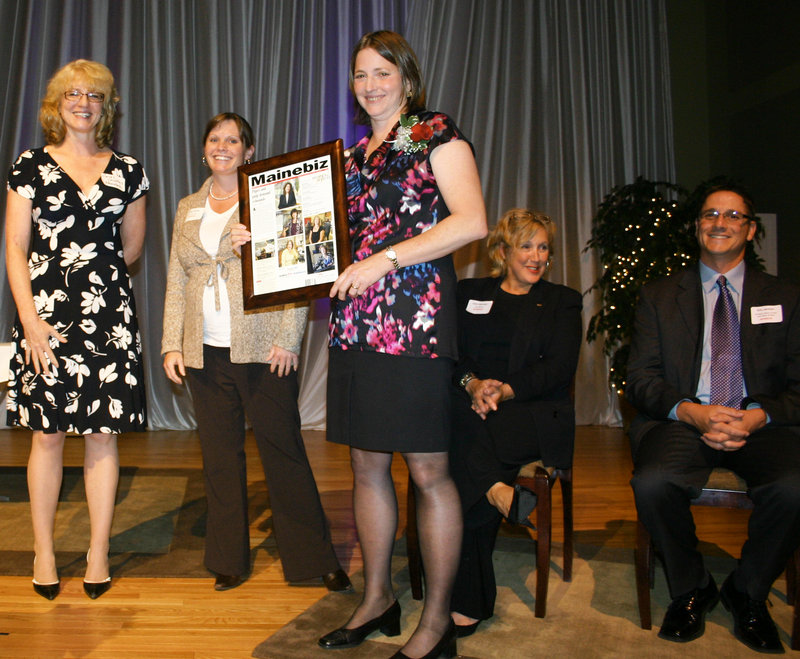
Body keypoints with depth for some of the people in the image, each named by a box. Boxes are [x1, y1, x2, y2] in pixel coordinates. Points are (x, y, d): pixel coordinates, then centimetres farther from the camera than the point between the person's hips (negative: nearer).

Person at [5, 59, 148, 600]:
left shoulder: (127, 171, 10)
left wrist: (93, 272, 8)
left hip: (110, 315, 1)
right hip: (46, 315, -1)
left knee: (104, 432, 2)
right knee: (48, 433, 2)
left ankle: (99, 553, 14)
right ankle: (44, 552, 17)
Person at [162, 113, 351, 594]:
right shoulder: (188, 209, 16)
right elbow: (176, 282, 16)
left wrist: (287, 339, -12)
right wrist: (171, 345, 7)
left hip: (262, 351, -4)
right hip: (205, 353, 5)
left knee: (284, 453, 0)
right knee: (220, 458, 9)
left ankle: (315, 558, 14)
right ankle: (229, 561, 23)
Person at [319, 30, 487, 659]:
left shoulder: (436, 133, 2)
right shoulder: (355, 154, 22)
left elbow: (471, 221, -11)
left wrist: (385, 259, -16)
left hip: (414, 319, -7)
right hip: (355, 321, 7)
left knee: (428, 472, -3)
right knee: (367, 465, 11)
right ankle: (378, 599, 26)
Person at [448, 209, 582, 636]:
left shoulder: (561, 302, 15)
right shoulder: (469, 293, 20)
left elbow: (560, 368, 0)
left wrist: (505, 390, -16)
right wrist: (472, 383, -14)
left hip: (534, 415, -2)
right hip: (470, 407, 2)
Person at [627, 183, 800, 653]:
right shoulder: (659, 296, 12)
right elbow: (641, 379, 4)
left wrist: (759, 416, -15)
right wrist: (691, 412, -15)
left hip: (760, 425, 1)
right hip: (682, 421, 0)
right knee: (652, 483, -31)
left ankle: (747, 593, 0)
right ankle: (691, 589, 0)